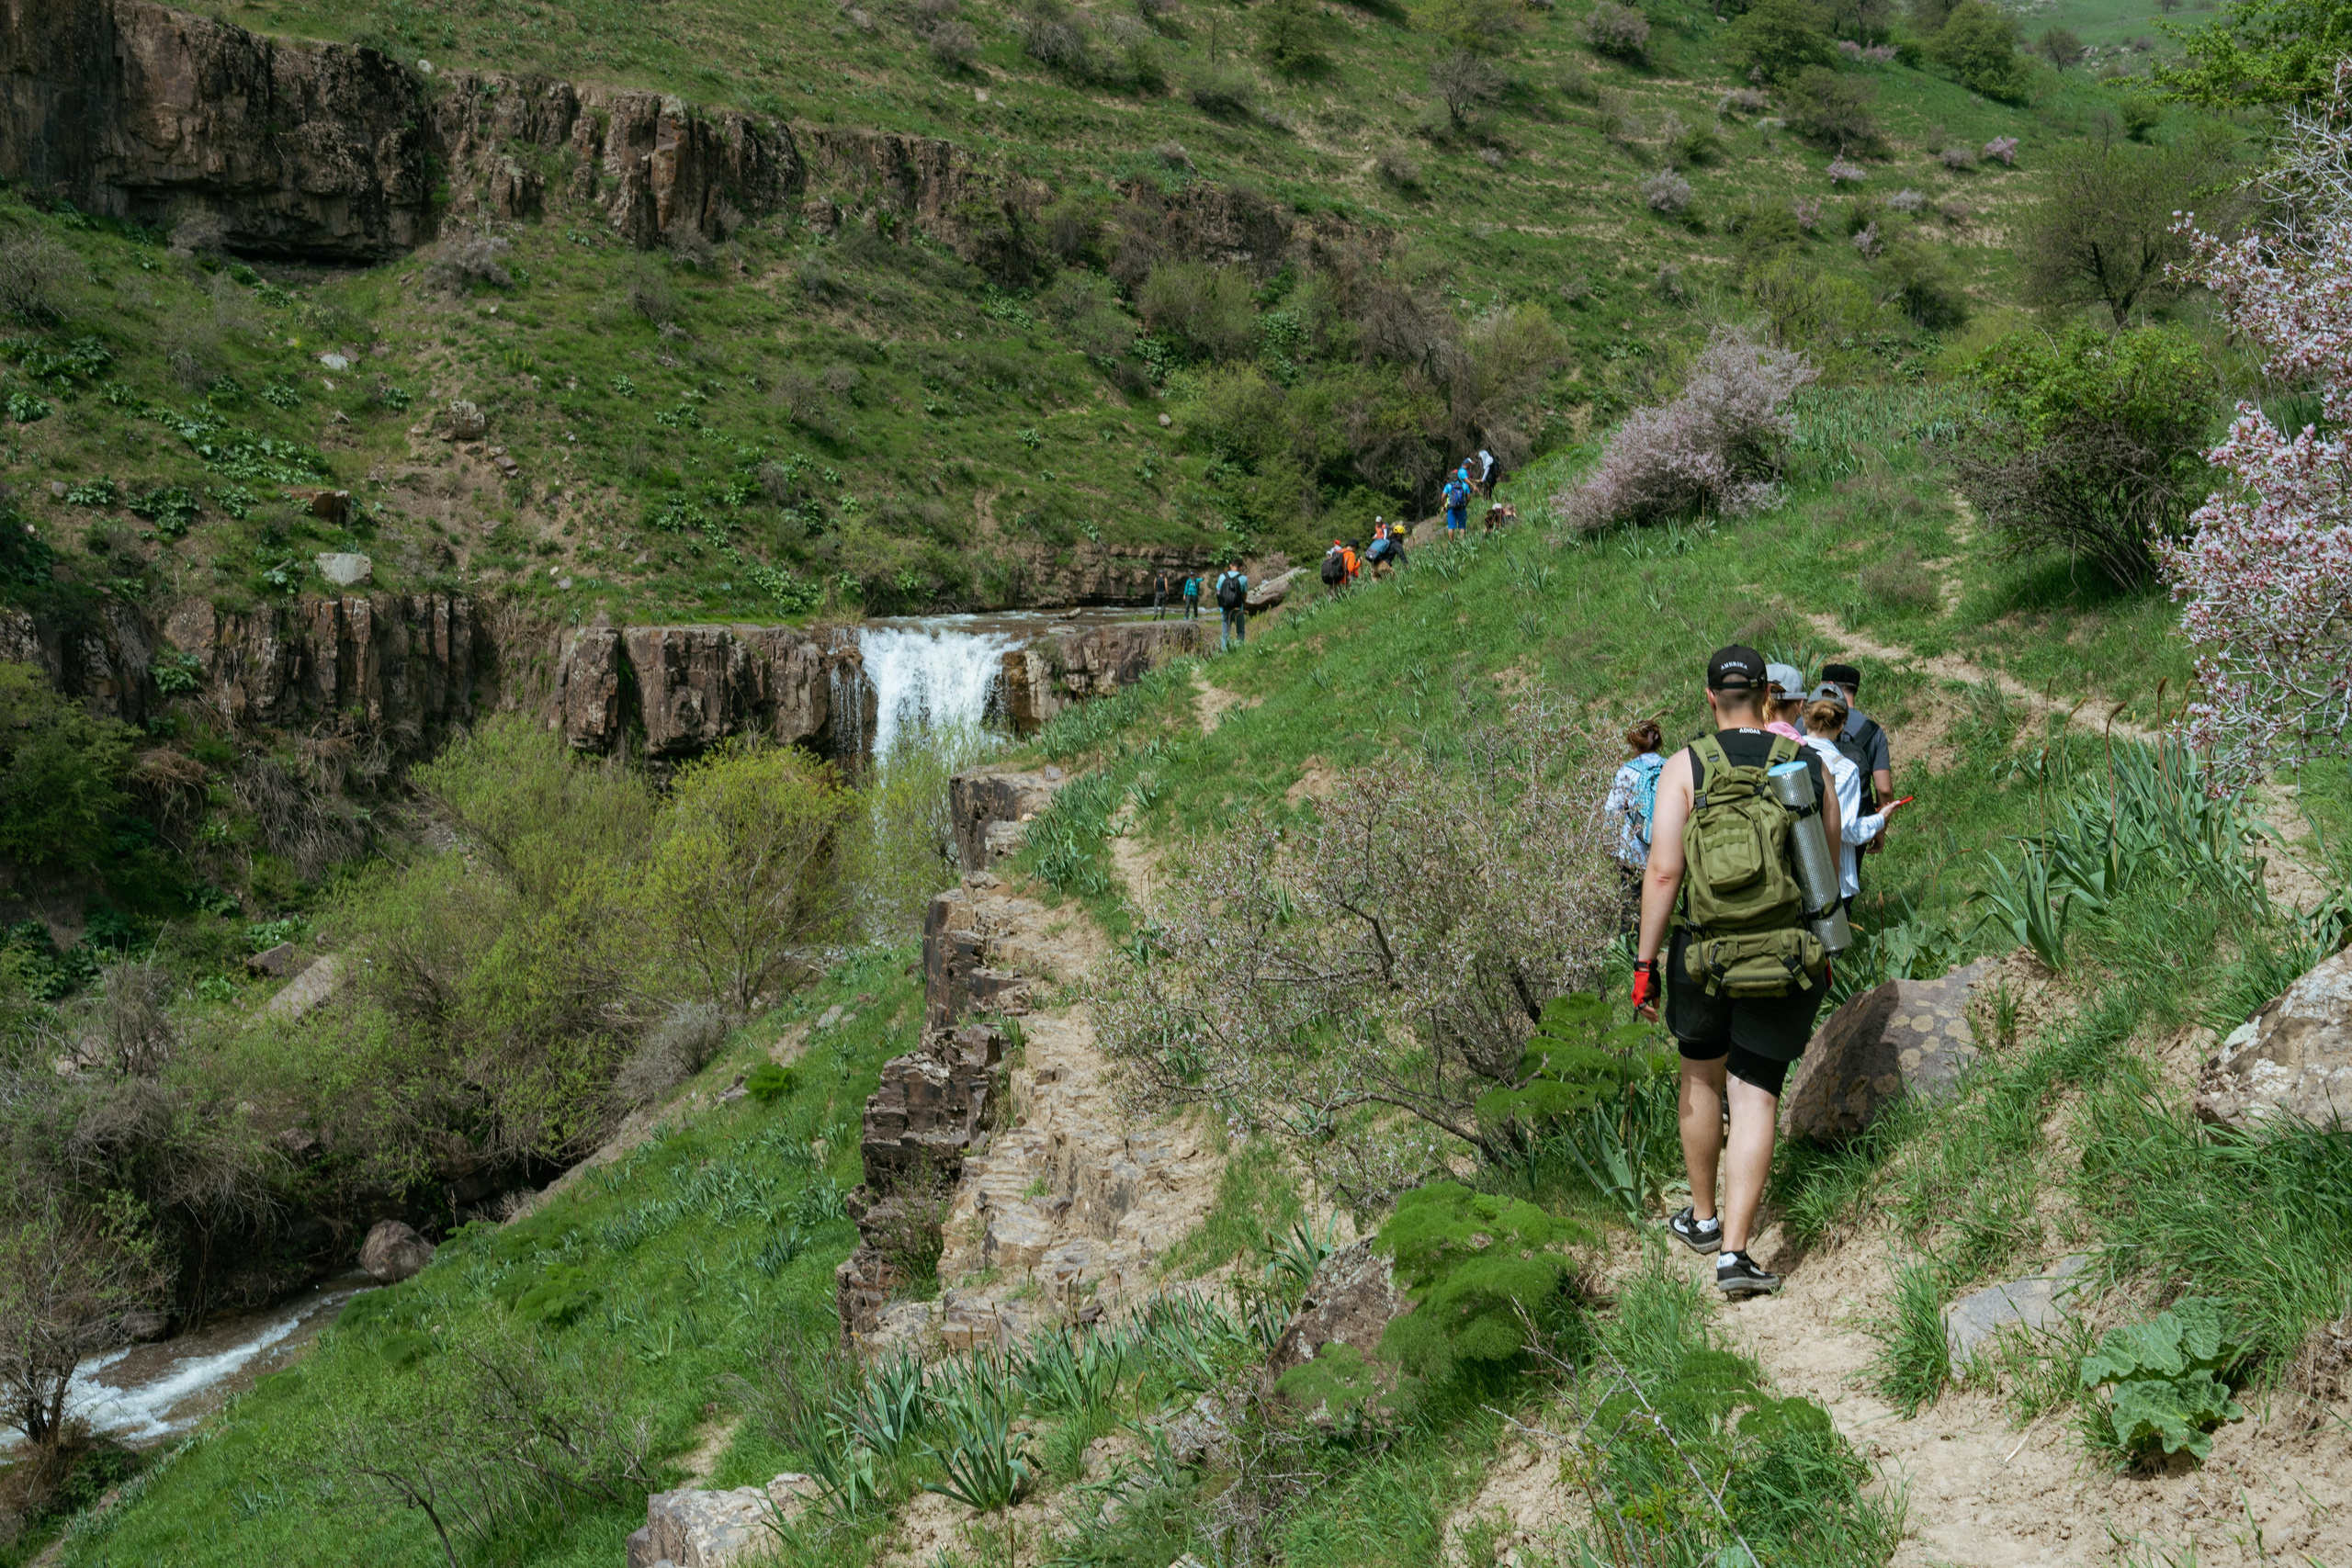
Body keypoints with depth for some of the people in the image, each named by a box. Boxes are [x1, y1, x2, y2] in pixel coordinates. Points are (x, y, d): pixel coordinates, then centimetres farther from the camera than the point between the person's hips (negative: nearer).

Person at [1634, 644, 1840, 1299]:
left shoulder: (1685, 767, -7)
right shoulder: (1809, 765, 1)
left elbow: (1663, 871, -13)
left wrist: (1644, 962, -8)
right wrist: (1823, 949, 22)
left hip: (1703, 957, -1)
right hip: (1789, 961, 1)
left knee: (1702, 1078, 22)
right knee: (1755, 1100, 4)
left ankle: (1703, 1218, 35)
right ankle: (1734, 1253, -3)